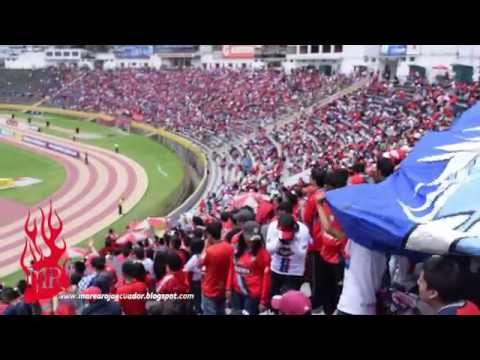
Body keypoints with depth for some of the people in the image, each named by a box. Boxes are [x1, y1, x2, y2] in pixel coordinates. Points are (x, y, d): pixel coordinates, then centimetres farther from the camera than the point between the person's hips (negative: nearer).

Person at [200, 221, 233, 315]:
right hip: (223, 289, 6)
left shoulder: (210, 250, -25)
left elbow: (200, 262, -7)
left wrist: (206, 246, -7)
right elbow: (230, 268, 4)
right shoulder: (229, 248, -7)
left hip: (210, 291, -6)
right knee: (221, 313, 20)